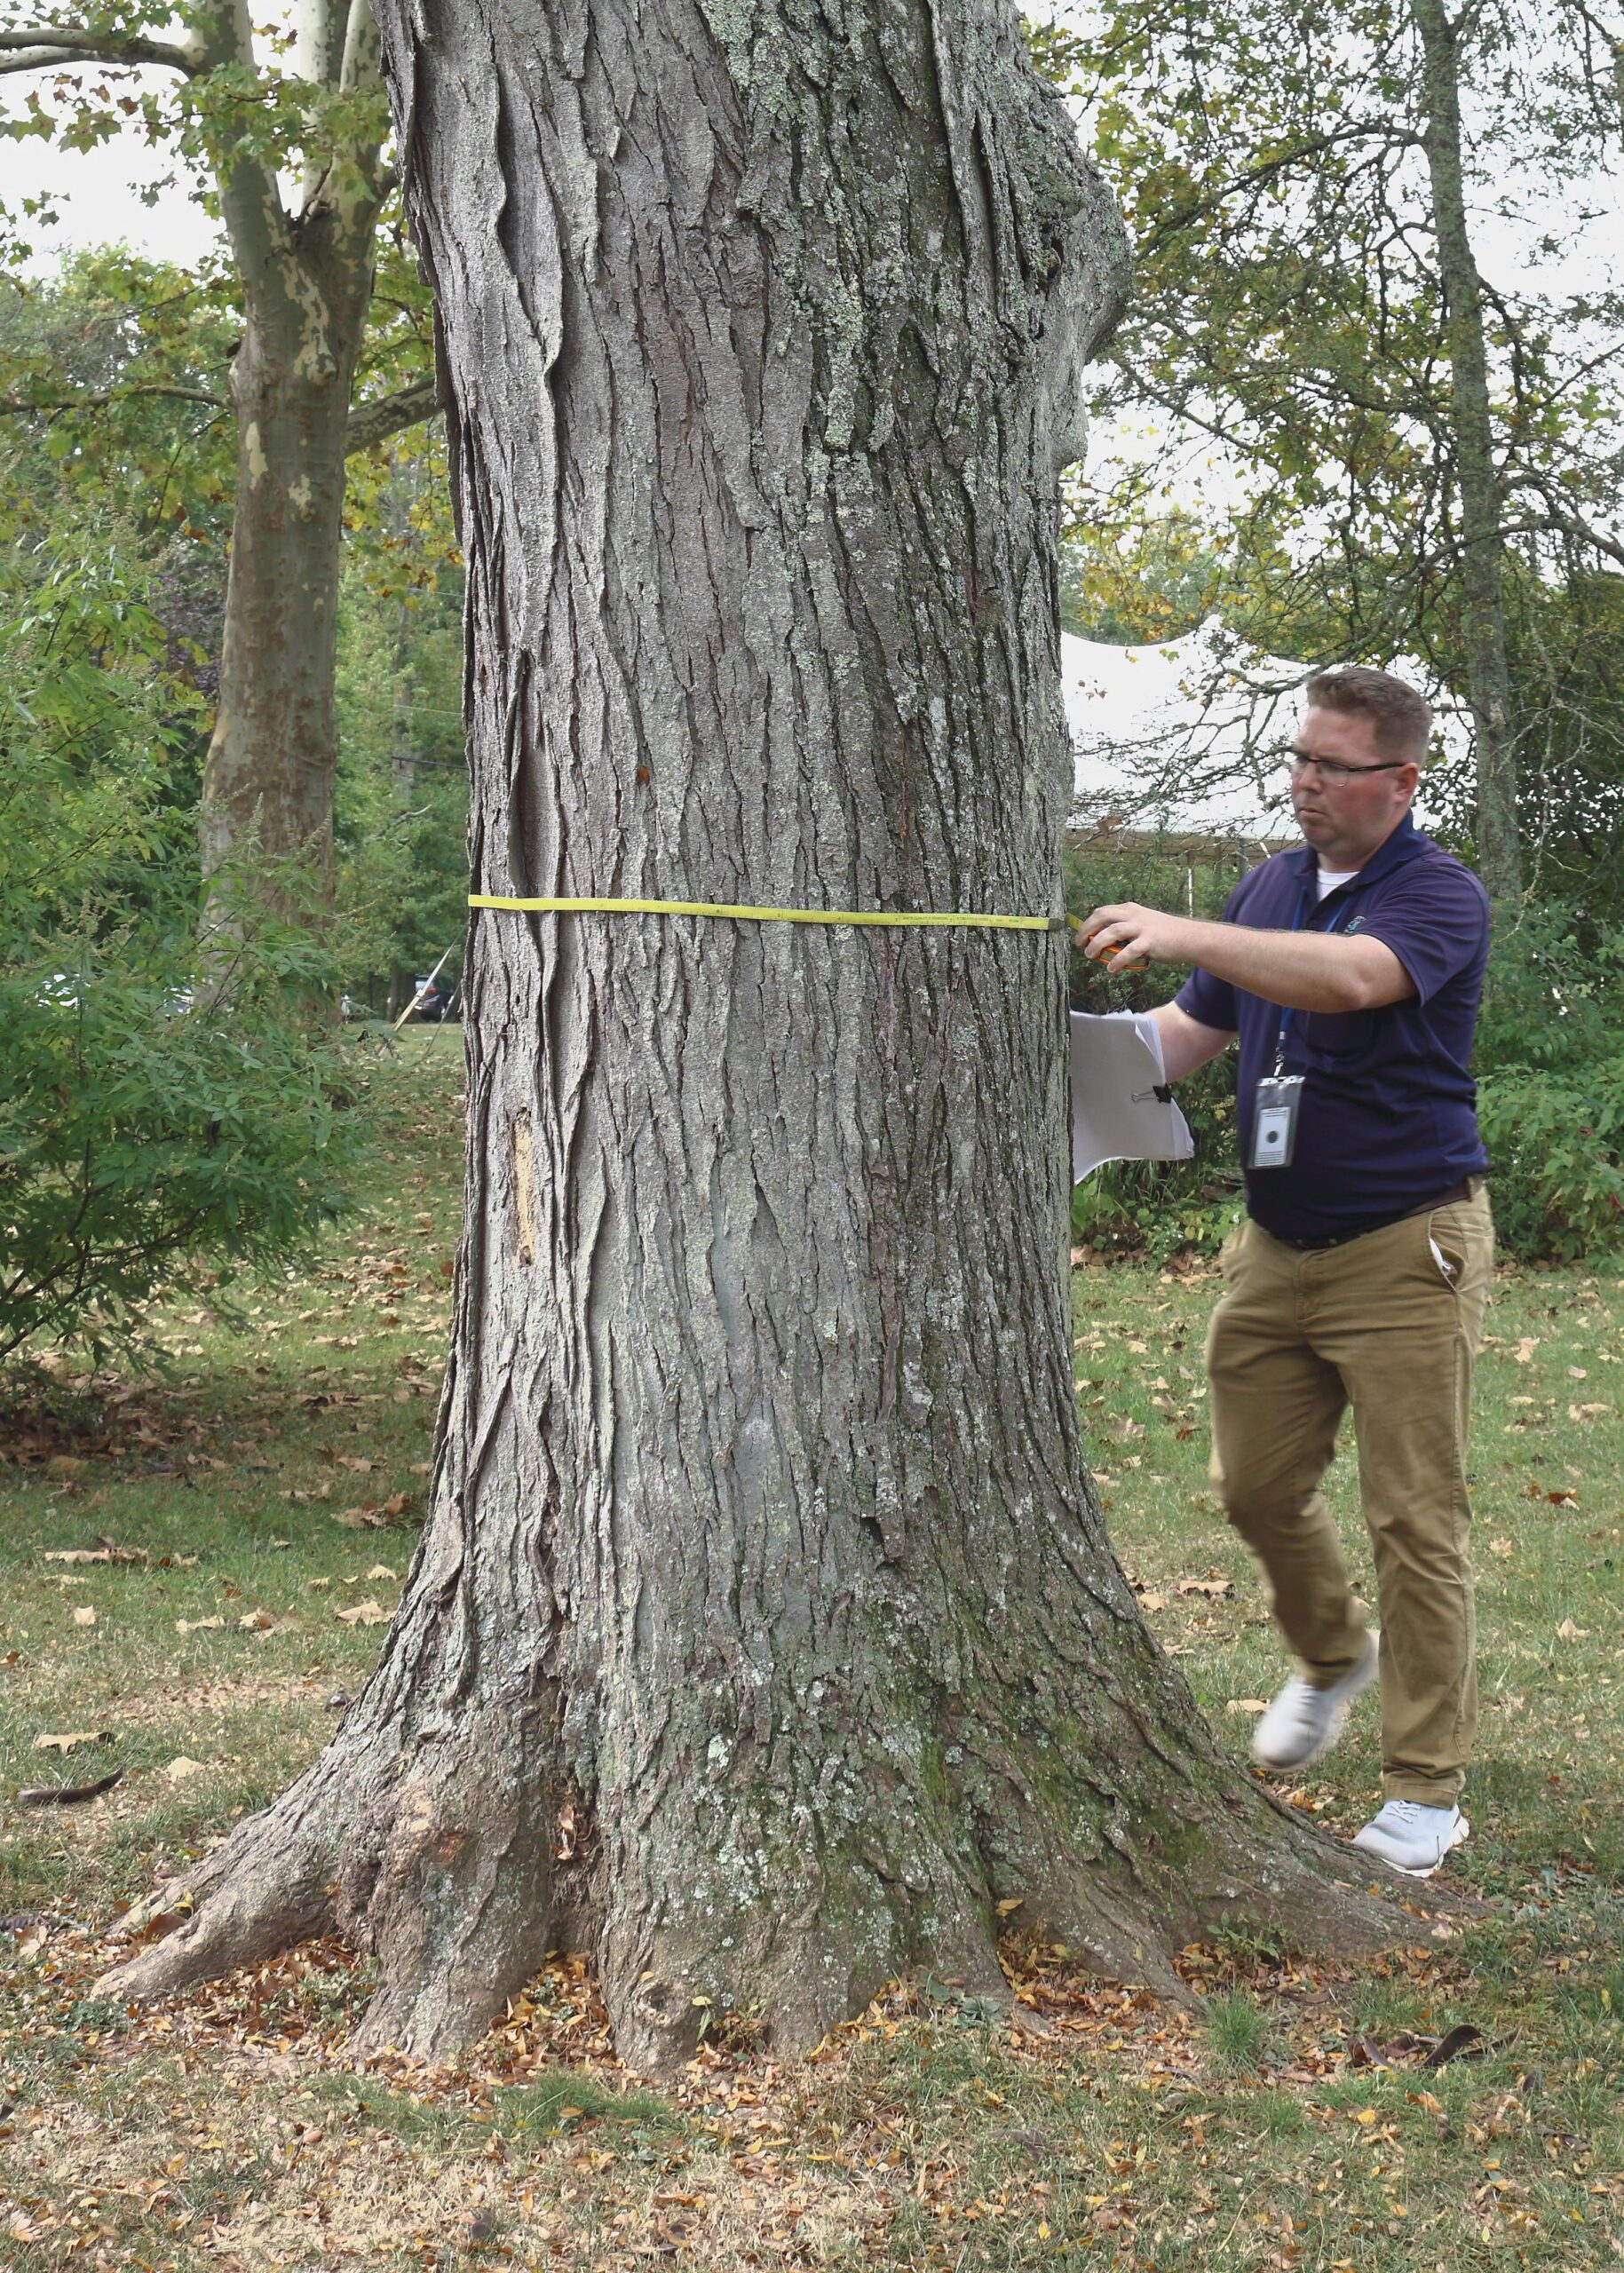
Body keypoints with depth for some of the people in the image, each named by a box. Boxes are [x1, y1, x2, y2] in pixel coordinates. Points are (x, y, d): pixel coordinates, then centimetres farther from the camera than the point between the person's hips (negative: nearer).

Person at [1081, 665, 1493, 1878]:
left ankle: (1427, 1792, 7)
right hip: (1278, 1246, 6)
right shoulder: (1270, 887, 10)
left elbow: (1353, 978, -32)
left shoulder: (1441, 894, -11)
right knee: (1257, 1488, 12)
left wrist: (1187, 937, -40)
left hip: (1404, 1249, -6)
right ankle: (1331, 1658, 42)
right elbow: (1195, 1029, 16)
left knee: (1414, 1520, -3)